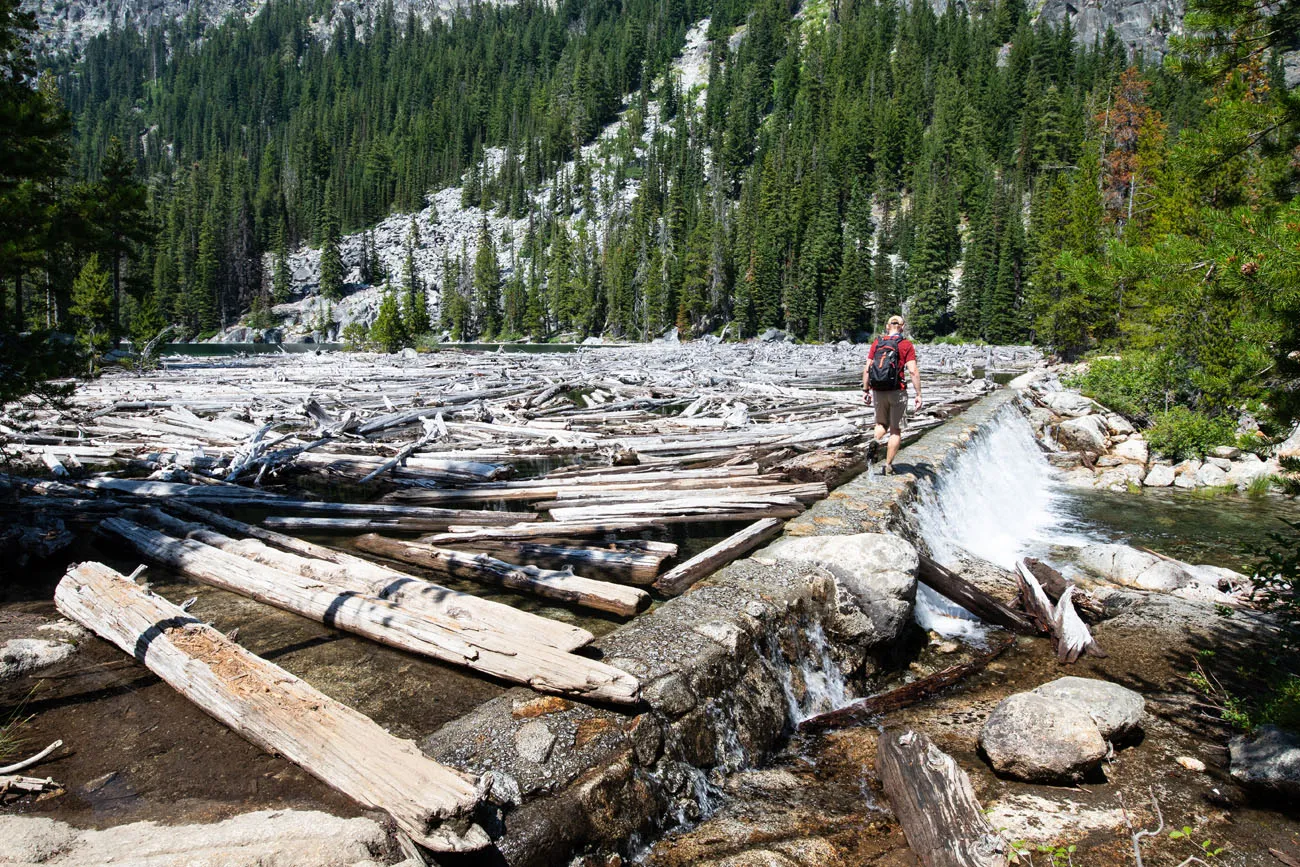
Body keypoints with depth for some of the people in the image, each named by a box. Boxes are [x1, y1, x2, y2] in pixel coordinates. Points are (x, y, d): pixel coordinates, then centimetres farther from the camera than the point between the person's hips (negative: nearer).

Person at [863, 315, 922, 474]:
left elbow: (867, 369, 2)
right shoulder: (906, 345, -3)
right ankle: (887, 465, 7)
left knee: (881, 423, 23)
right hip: (897, 392, -2)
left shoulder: (877, 343, 5)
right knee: (896, 430, 9)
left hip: (878, 391, 3)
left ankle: (875, 442, -7)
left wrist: (865, 390, 10)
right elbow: (913, 371, -11)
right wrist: (918, 394, -8)